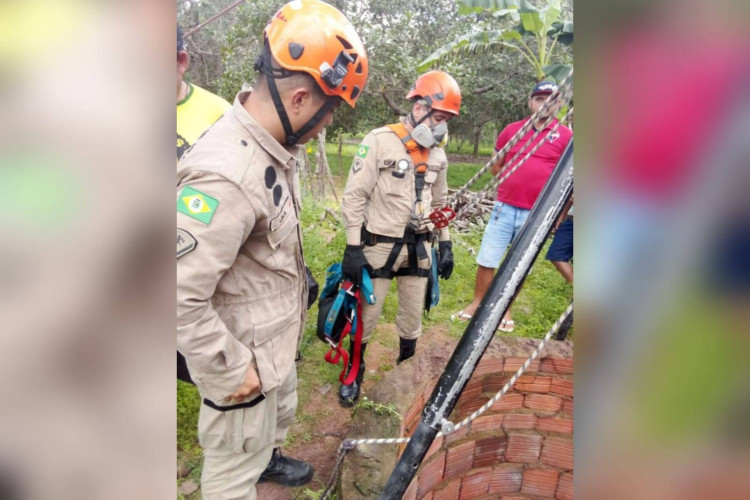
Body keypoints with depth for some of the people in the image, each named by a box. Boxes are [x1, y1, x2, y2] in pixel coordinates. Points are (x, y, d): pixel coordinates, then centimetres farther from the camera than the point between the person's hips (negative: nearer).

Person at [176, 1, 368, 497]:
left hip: (278, 341, 10)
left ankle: (269, 459, 65)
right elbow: (180, 298, -33)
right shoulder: (226, 174, -35)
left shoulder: (273, 147, -4)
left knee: (281, 413, 35)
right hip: (246, 361, -9)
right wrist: (231, 371, -21)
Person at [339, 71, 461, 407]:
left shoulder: (437, 154, 7)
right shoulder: (380, 141, -13)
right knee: (367, 317, 8)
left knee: (413, 318, 16)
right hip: (379, 246, -5)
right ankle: (354, 375, 30)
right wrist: (353, 248, -16)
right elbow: (354, 196, -13)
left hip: (418, 248, 5)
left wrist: (445, 244, 13)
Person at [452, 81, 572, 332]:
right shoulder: (512, 130, 4)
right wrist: (516, 184, 4)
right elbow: (496, 166, 14)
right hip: (505, 208, 1)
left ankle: (505, 309, 28)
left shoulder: (565, 136, -2)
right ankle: (477, 303, 24)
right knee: (487, 260, 5)